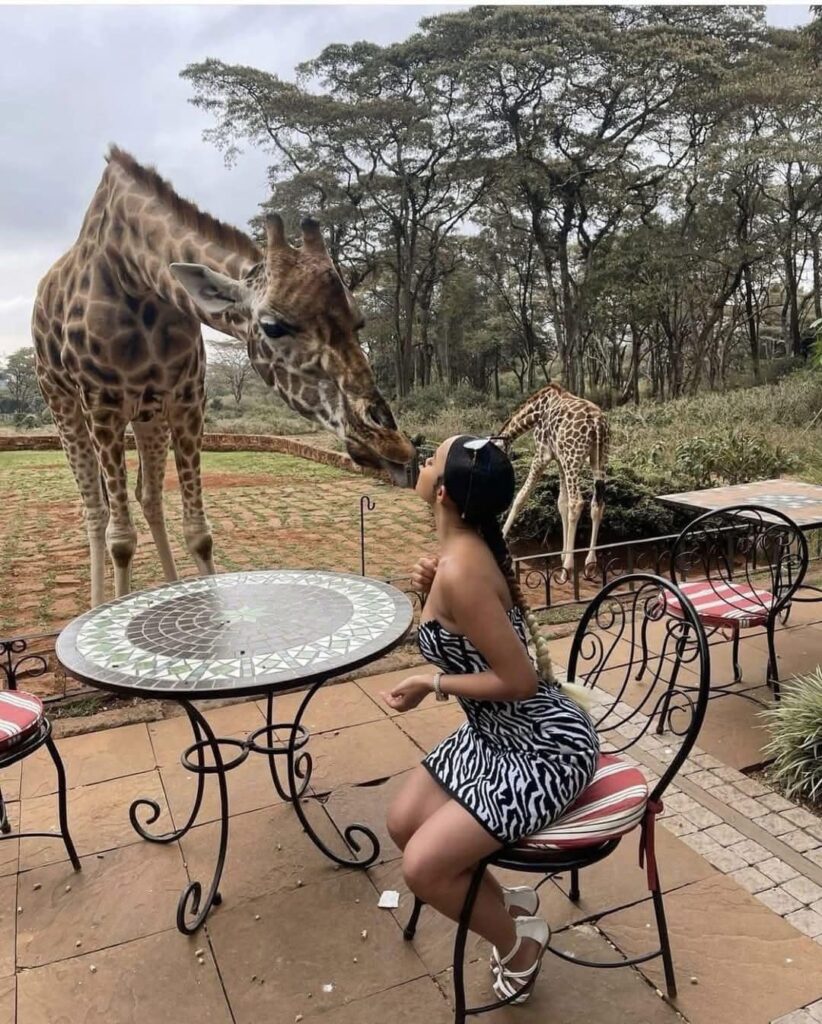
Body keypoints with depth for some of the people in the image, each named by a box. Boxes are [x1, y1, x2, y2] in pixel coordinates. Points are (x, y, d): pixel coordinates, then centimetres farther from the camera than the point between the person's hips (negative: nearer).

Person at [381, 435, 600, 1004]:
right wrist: (433, 588, -6)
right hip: (497, 733, 9)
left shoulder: (461, 571, -29)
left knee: (423, 867, -11)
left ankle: (518, 936, 17)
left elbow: (519, 679, -26)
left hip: (545, 748, -9)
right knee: (404, 823, 10)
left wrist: (429, 687, -15)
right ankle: (507, 905, 30)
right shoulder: (467, 549, -1)